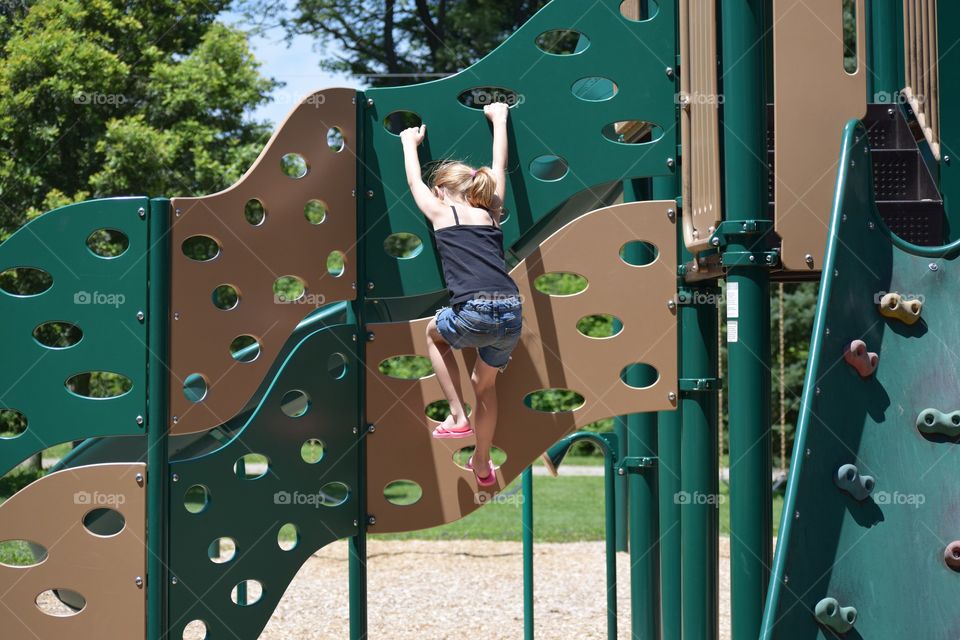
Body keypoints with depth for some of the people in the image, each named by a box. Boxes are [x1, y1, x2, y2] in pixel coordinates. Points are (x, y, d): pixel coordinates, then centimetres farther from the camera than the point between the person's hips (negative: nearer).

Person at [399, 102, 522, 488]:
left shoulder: (441, 213, 12)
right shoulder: (491, 212, 21)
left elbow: (414, 181, 32)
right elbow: (499, 167, 37)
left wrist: (410, 142, 49)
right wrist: (499, 120, 50)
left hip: (474, 315, -5)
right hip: (512, 316, 5)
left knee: (434, 332, 31)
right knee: (485, 384, 30)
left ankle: (458, 417, 20)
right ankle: (482, 467, 39)